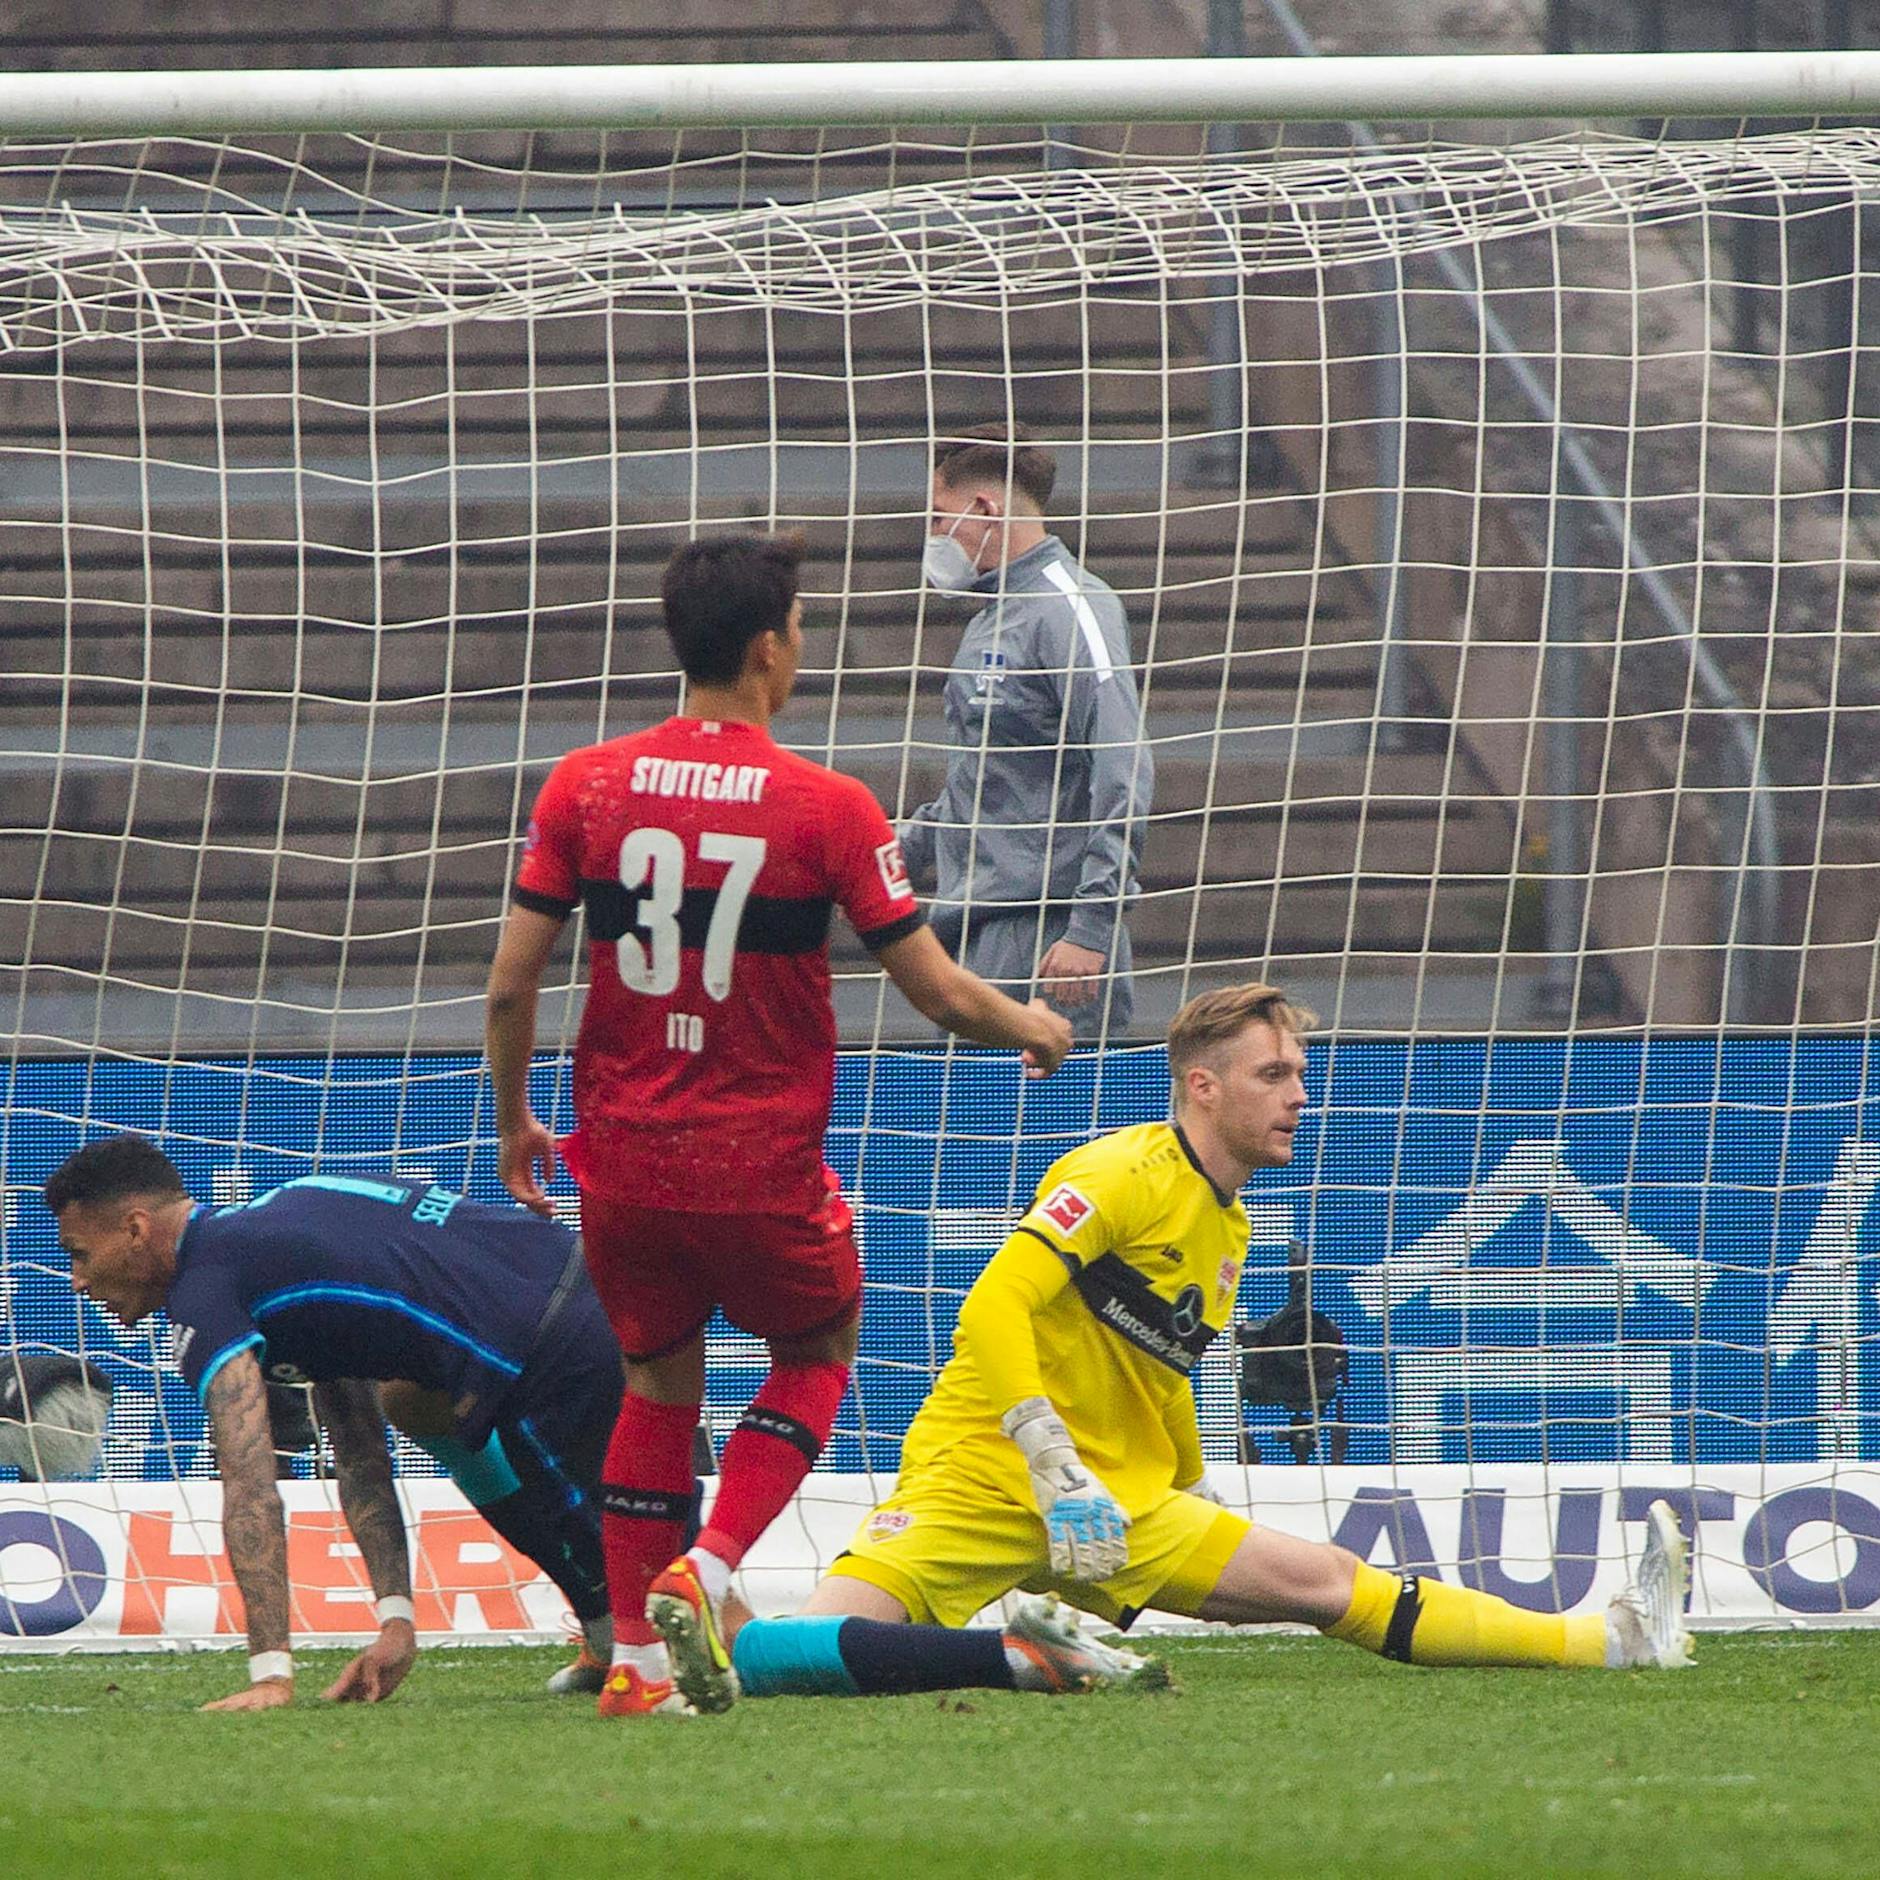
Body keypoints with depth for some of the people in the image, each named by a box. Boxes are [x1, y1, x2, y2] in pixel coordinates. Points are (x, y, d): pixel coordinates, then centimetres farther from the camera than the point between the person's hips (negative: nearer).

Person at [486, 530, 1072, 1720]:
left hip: (620, 1160, 3)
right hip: (762, 1164, -3)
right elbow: (938, 993, -5)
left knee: (659, 1378, 20)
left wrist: (513, 1121, 16)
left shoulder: (586, 786, -2)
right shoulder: (827, 808, -10)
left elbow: (511, 981, 0)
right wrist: (1033, 1028, 16)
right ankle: (703, 1577, -1)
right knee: (818, 1352, 20)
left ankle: (638, 1660, 14)